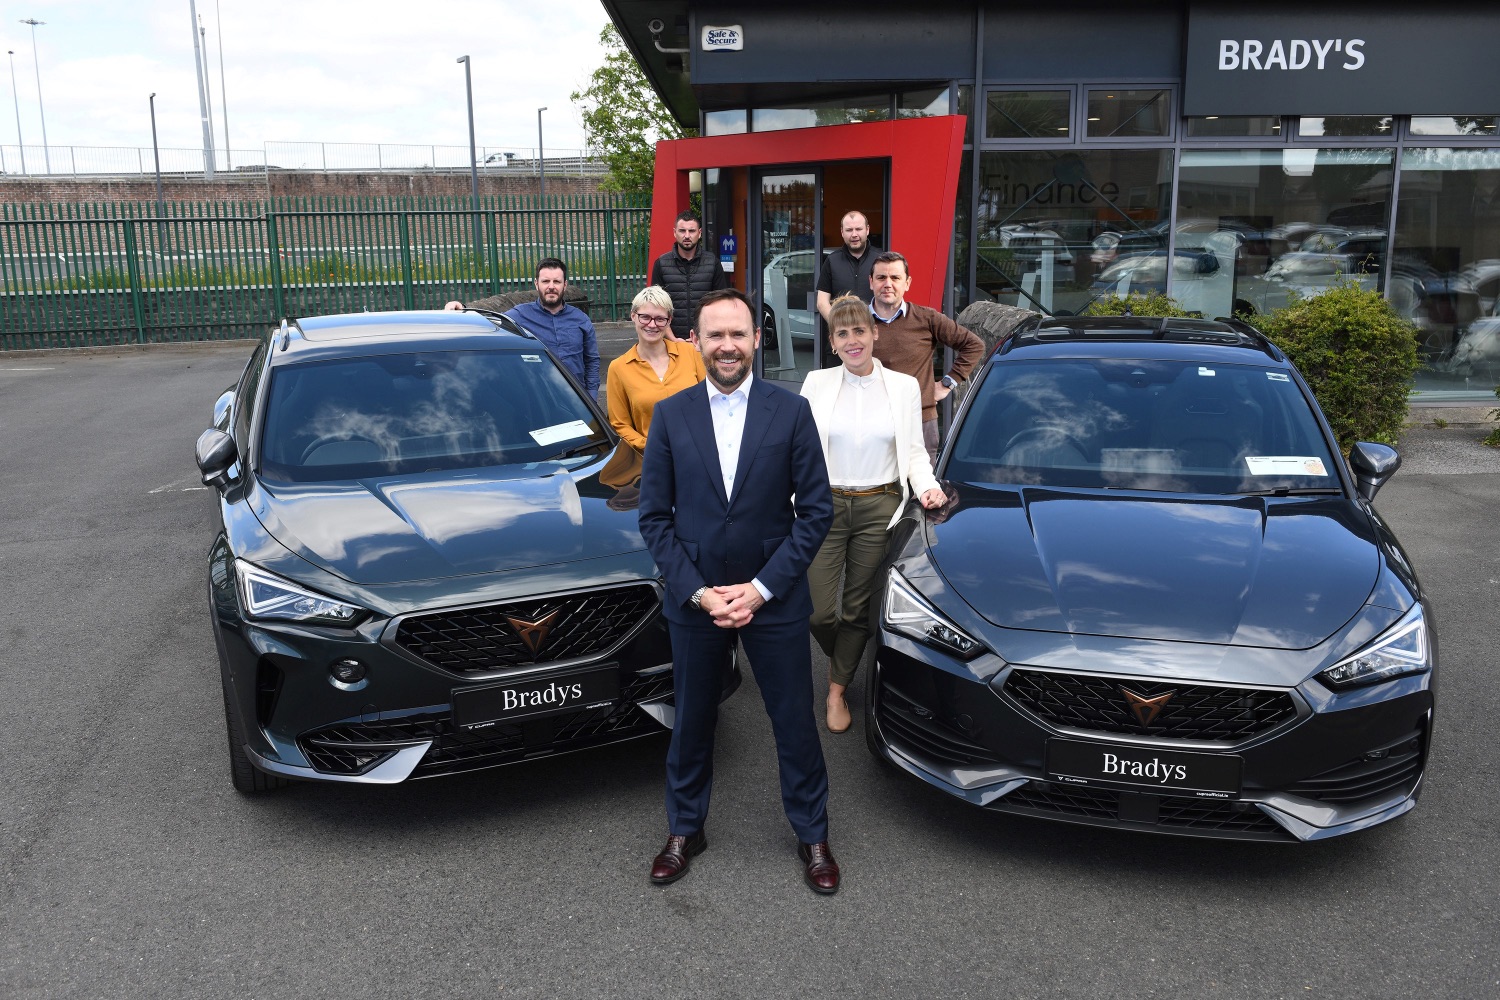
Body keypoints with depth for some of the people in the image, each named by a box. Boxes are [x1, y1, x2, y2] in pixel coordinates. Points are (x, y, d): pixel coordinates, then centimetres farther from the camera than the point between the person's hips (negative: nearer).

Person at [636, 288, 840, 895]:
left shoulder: (791, 411, -5)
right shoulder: (670, 416, -1)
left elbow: (816, 511, -5)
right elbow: (655, 516, 0)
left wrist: (762, 588, -12)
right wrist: (697, 591, -11)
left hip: (775, 598, -1)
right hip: (694, 598, 1)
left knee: (795, 723, 10)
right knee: (691, 721, 15)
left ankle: (812, 835, 30)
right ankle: (685, 830, 36)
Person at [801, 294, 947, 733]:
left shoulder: (904, 386, 4)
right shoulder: (817, 384, 2)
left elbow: (914, 450, 8)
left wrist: (925, 485, -11)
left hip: (879, 509, 0)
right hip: (826, 505, 0)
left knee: (857, 609, 7)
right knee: (818, 612, -3)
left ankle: (837, 690, 24)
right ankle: (843, 661, 31)